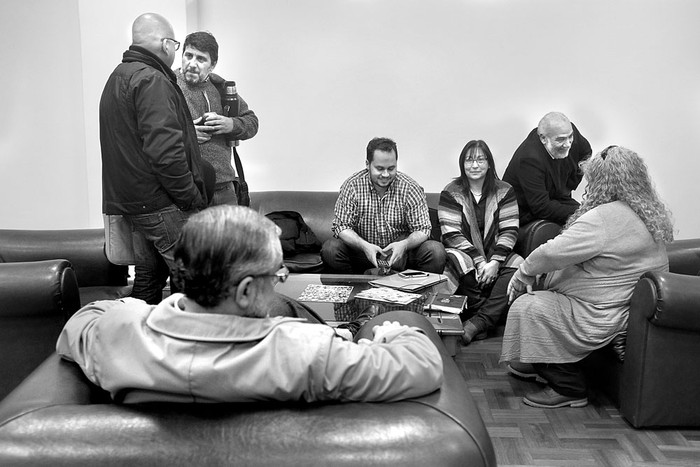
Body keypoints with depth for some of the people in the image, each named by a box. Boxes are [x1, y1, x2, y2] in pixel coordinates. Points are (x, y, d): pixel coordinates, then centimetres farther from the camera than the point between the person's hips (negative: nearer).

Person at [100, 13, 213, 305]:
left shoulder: (118, 78, 18)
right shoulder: (151, 80, -15)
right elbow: (164, 150, -24)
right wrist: (193, 199, -18)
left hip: (130, 201, 10)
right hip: (161, 204, -10)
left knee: (148, 276, 17)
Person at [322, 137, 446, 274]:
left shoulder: (411, 188, -7)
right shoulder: (352, 186, -8)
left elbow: (422, 230, -7)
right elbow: (341, 226, -9)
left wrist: (404, 244, -31)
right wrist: (364, 245, -29)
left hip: (402, 254, 0)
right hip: (363, 252, 0)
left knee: (436, 251, -26)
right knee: (329, 249, -26)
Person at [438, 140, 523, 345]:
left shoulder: (504, 191, 5)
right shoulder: (451, 193, 0)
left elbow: (509, 231, -2)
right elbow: (452, 235, -8)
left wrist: (495, 262, -18)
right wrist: (480, 261, -19)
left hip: (495, 254, 2)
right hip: (464, 253, -2)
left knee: (519, 266, -29)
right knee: (457, 261, -37)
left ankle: (478, 322, -34)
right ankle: (488, 318, -23)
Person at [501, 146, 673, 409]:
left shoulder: (604, 219, -25)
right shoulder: (652, 214, 8)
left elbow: (552, 253, -24)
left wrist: (523, 273, -6)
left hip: (601, 317, -11)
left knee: (526, 308, -9)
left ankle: (569, 389, 0)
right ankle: (540, 365, 26)